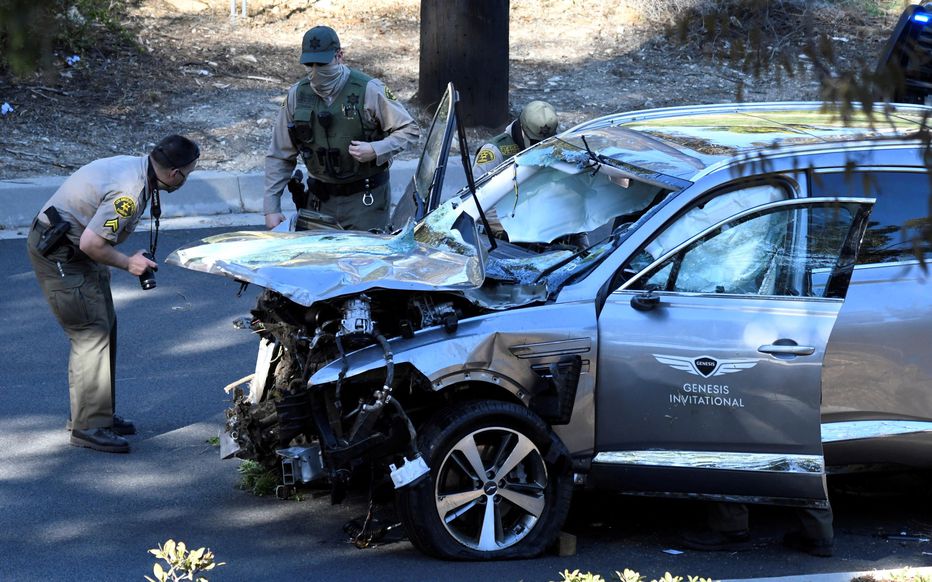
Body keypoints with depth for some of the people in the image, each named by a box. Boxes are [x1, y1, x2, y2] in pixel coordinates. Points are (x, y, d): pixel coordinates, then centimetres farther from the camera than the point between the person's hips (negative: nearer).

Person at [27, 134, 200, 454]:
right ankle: (88, 426, -6)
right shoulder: (129, 192, -29)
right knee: (91, 333, -10)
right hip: (58, 256, -11)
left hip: (75, 252, 11)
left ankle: (99, 413, 24)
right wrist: (128, 263, -14)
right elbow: (91, 243, -29)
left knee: (104, 328, 15)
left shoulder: (135, 165, 3)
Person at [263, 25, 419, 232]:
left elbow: (409, 129, -2)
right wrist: (271, 208, 1)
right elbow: (279, 157, 7)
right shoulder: (297, 95, 2)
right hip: (320, 201, 3)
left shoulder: (368, 90, -10)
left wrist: (376, 151, -20)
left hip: (366, 199, -3)